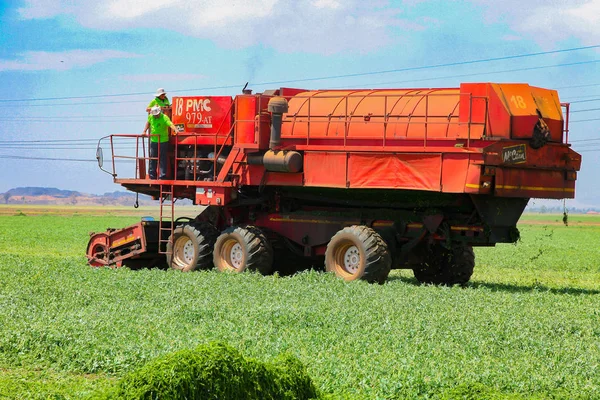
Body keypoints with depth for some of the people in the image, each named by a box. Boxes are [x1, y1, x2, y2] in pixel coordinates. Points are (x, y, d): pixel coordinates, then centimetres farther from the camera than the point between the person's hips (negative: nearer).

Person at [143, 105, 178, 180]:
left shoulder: (164, 117, -15)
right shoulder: (150, 117, 3)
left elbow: (170, 124, -29)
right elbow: (148, 123, 24)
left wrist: (175, 130, -46)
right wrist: (144, 131, 21)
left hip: (163, 141, -6)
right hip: (153, 141, 6)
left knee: (162, 159, -3)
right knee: (152, 159, 11)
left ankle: (162, 176, 0)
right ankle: (152, 176, 21)